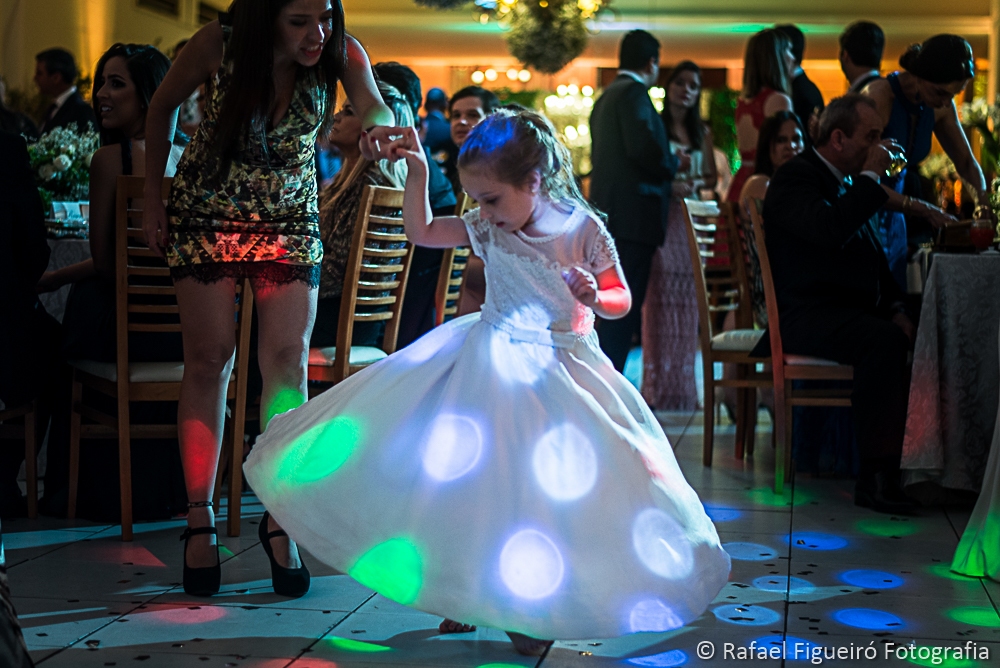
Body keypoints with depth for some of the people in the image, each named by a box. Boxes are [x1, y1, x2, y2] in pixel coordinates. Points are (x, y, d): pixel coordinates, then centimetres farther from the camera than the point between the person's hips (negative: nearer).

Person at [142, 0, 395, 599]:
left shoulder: (342, 54, -16)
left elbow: (375, 109, -34)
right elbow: (164, 106, -2)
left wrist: (380, 129, -59)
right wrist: (153, 201, -1)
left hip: (290, 220, 1)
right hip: (206, 212, -1)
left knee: (288, 361, -9)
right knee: (210, 360, -3)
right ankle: (200, 519, 5)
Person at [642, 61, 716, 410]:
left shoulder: (702, 132, 16)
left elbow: (712, 176, 17)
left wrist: (696, 183, -4)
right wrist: (666, 184, -16)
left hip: (691, 219, 4)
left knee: (687, 301, 2)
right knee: (658, 299, -8)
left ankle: (682, 384, 8)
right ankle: (657, 385, -5)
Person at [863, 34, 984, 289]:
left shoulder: (940, 106, 0)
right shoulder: (879, 98, -21)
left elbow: (966, 163, 14)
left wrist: (984, 199, -6)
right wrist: (925, 211, -26)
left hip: (893, 221, 7)